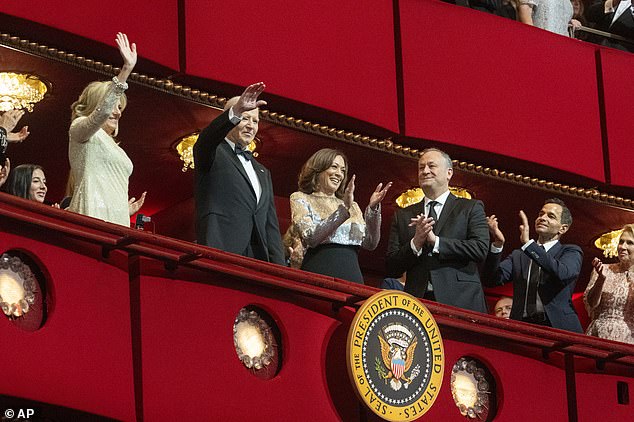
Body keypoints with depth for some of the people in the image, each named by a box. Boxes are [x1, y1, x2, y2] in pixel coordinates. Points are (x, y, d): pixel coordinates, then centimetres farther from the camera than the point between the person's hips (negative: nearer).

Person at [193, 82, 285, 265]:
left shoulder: (262, 173, 29)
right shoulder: (213, 154, 10)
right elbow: (208, 137, -16)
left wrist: (279, 269, 9)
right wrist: (235, 112, -33)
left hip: (258, 258, 6)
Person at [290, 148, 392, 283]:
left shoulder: (352, 206, 19)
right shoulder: (301, 199, 7)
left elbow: (370, 244, 8)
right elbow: (310, 238, -10)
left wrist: (373, 209, -4)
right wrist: (344, 209, -15)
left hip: (352, 276, 4)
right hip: (319, 274, -4)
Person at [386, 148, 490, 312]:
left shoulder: (471, 208, 10)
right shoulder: (403, 216, 17)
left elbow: (481, 249, -6)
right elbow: (392, 268, 10)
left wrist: (435, 241, -8)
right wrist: (415, 244, -7)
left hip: (460, 302, -2)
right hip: (417, 303, 2)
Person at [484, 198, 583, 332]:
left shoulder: (571, 252, 12)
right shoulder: (518, 256, 23)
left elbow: (562, 273, -10)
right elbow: (495, 278, 8)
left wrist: (528, 243, -13)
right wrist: (498, 245, -7)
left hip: (557, 326, -2)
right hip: (521, 327, 2)